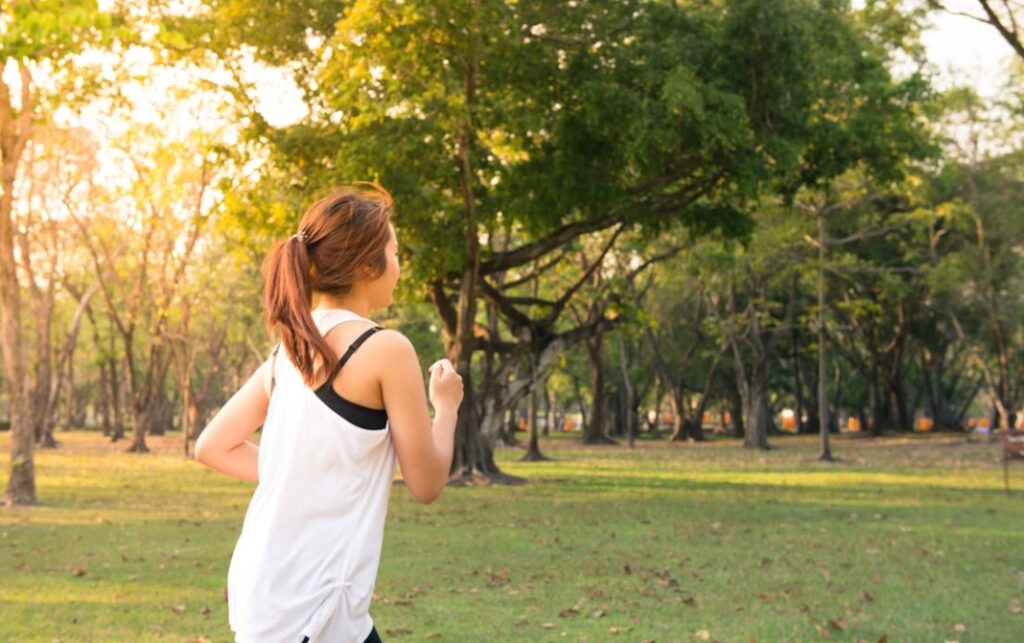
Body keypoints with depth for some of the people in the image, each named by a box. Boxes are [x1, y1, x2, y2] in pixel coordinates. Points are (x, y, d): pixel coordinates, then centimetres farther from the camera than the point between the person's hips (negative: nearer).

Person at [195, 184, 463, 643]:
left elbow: (213, 447, 14)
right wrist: (447, 405, 10)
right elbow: (426, 483, -6)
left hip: (269, 586, 9)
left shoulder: (290, 348, 9)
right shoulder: (386, 349, -13)